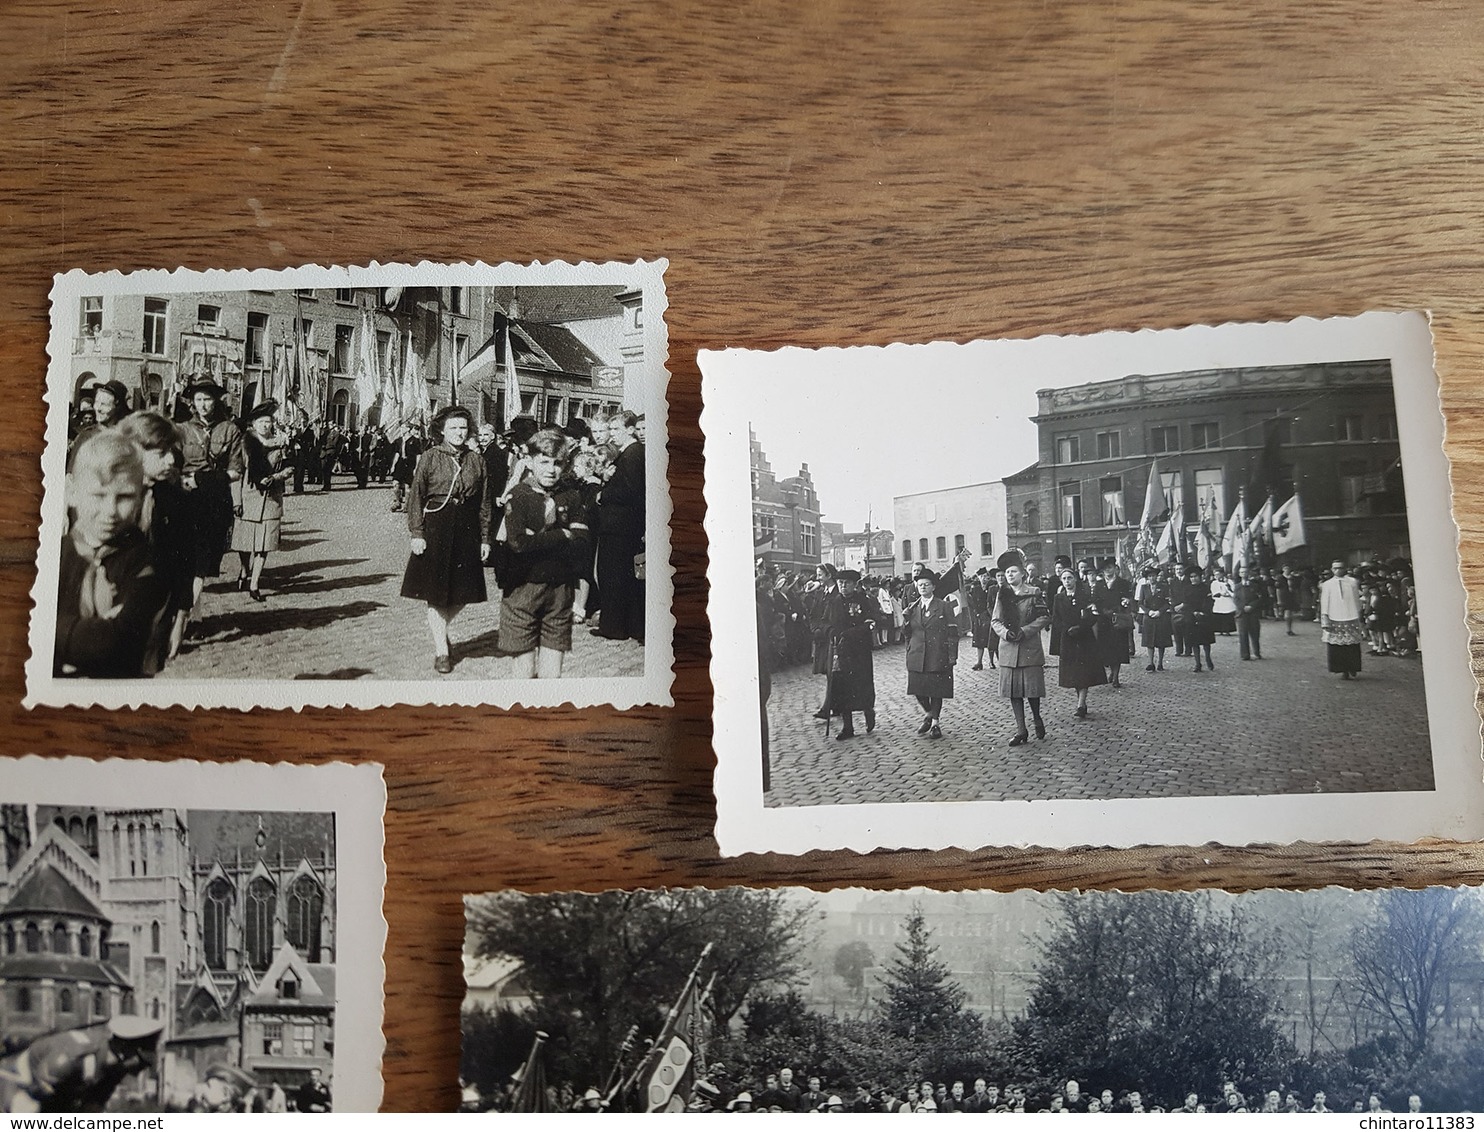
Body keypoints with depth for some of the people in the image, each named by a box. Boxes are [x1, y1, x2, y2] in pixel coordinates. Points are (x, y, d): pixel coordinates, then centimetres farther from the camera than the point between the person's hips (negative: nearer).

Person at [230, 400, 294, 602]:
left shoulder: (281, 443, 7)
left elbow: (289, 468, 8)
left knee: (263, 542, -2)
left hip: (271, 497, 1)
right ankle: (243, 575, 27)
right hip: (248, 494, -1)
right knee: (244, 540, 4)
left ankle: (254, 584, 1)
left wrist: (273, 477, -11)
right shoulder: (246, 441, 0)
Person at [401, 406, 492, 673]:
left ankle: (438, 629, 34)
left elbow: (484, 502, 8)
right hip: (435, 528, -3)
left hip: (467, 530, 3)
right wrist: (417, 533, -10)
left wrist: (484, 538, 5)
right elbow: (416, 497, -3)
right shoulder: (430, 457, -2)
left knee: (462, 594, 6)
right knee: (436, 591, 2)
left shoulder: (475, 460, 6)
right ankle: (441, 651, 13)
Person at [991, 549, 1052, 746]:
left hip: (1030, 648, -3)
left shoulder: (1034, 593, -1)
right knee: (1013, 691, 3)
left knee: (1032, 689, 0)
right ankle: (1020, 730, 10)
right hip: (1008, 649, 3)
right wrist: (1006, 632, -13)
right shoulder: (1002, 595, 8)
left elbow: (1045, 617, -5)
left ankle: (1037, 720, 26)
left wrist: (1024, 631, -15)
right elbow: (996, 621, 7)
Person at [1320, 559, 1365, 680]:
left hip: (1351, 619, 0)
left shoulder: (1352, 582, 6)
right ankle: (1343, 671, 6)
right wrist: (1325, 620, -3)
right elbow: (1324, 604, 5)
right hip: (1334, 620, 0)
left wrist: (1360, 618, 9)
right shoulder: (1327, 585, 6)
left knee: (1352, 647, -1)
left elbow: (1357, 601, 10)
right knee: (1336, 648, -3)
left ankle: (1352, 670, 11)